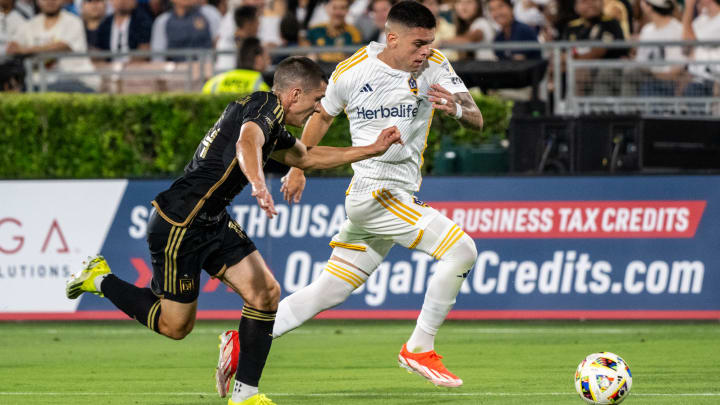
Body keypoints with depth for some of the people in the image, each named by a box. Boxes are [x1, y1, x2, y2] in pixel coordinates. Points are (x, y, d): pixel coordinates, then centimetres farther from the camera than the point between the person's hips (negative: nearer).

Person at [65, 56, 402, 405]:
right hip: (177, 226, -10)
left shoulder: (273, 126, 13)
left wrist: (373, 149, 29)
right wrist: (259, 184, -61)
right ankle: (100, 279, 21)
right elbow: (247, 142, -41)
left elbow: (307, 157, 31)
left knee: (266, 292, -3)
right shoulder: (264, 107, -18)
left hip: (213, 222, 10)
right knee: (175, 326, 1)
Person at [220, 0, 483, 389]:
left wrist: (458, 107, -32)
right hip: (372, 192, -5)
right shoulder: (351, 72, -5)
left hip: (401, 198, 5)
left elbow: (477, 119, -10)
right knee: (460, 250, -19)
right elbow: (322, 115, 15)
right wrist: (298, 168, 23)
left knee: (329, 291, 10)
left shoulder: (434, 68, -1)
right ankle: (419, 349, -8)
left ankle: (244, 345, 19)